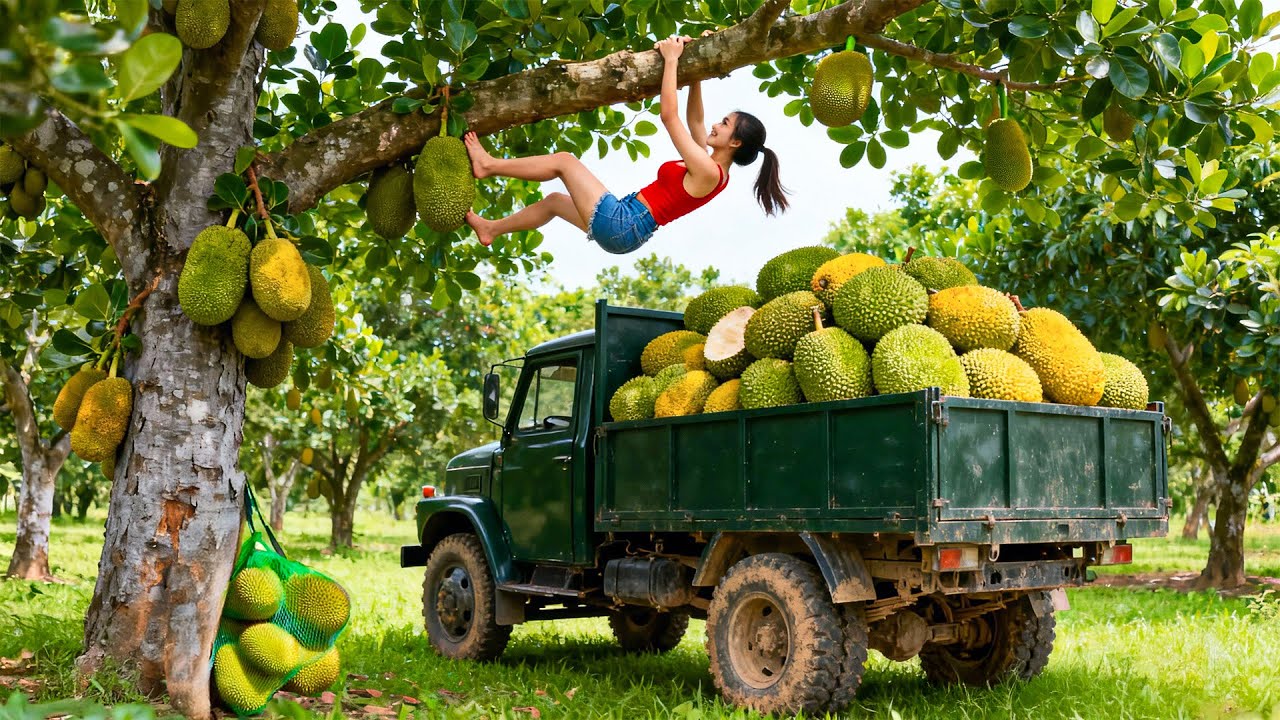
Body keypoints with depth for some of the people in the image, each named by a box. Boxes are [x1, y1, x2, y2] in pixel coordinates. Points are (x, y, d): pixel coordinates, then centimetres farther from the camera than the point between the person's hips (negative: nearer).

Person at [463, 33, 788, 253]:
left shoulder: (708, 171, -19)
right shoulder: (710, 166, 9)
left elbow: (669, 115, -20)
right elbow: (693, 118, 21)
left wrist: (671, 60, -14)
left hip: (621, 224, -10)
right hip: (624, 229, 10)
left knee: (564, 160, -2)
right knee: (554, 200, 24)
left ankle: (489, 165, 9)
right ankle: (490, 229, 32)